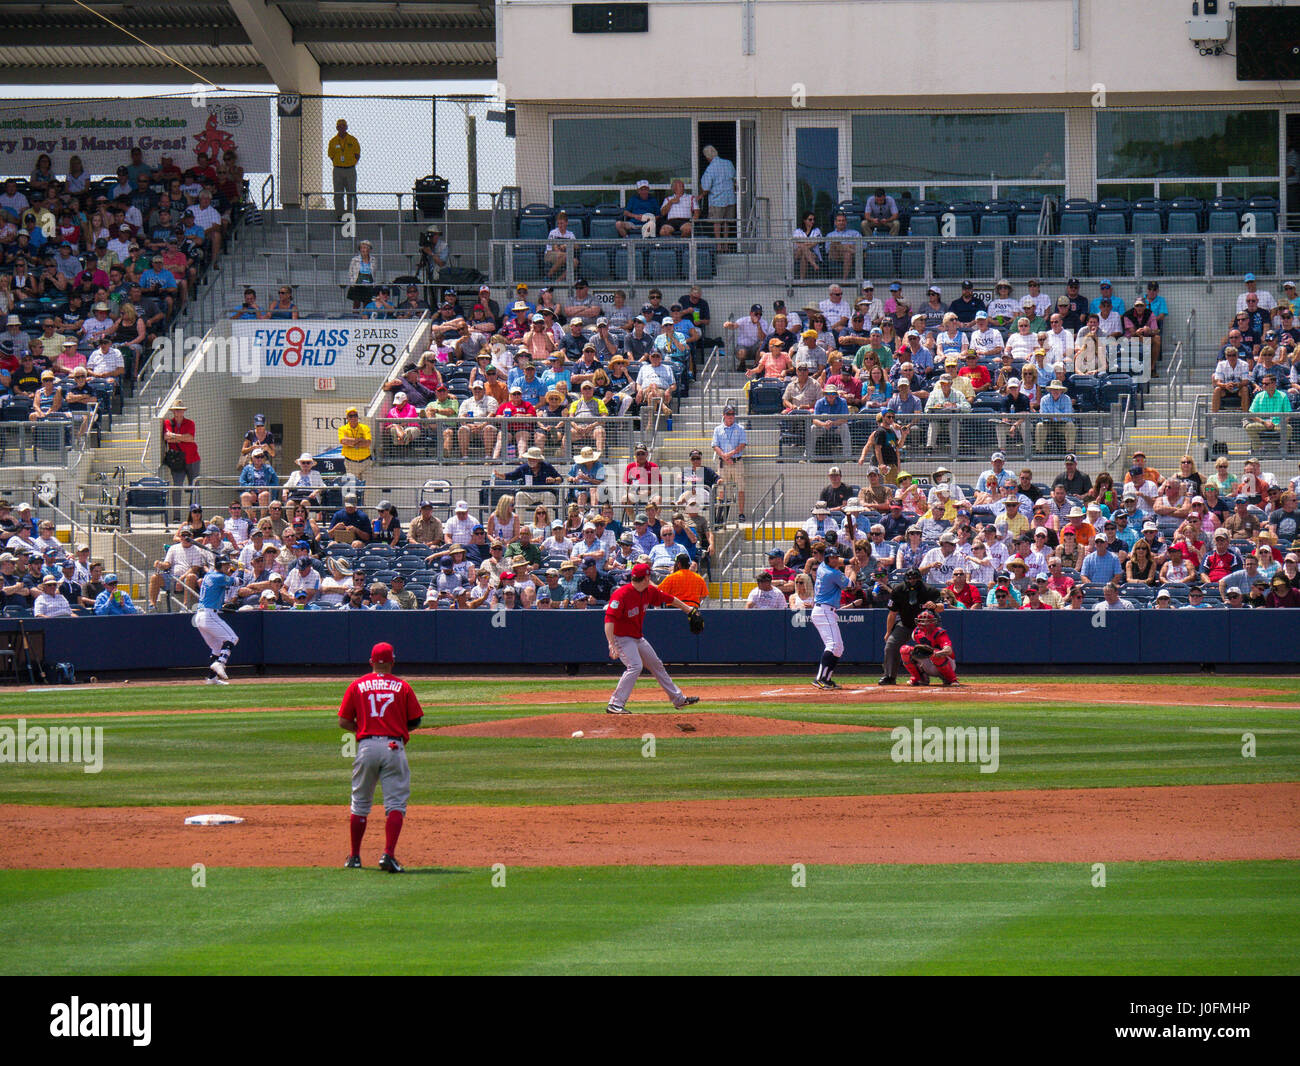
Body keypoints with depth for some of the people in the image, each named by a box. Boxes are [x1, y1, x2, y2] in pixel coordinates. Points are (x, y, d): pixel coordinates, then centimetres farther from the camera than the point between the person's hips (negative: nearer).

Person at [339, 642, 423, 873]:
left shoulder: (357, 686, 6)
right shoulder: (402, 687, 4)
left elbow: (343, 722, 5)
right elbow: (415, 722, 6)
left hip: (366, 747, 2)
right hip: (394, 747, -2)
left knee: (360, 803, 15)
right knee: (395, 803, -2)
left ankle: (354, 857, 20)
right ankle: (388, 855, -17)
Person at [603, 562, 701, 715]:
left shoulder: (649, 591, -1)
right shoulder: (621, 594, -27)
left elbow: (669, 599, 16)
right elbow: (609, 619, -33)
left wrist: (688, 609, 28)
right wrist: (611, 645, -42)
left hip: (638, 638, 9)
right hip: (622, 638, -9)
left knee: (656, 665, 16)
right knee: (635, 666, -26)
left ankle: (678, 699, 29)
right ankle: (615, 704, -25)